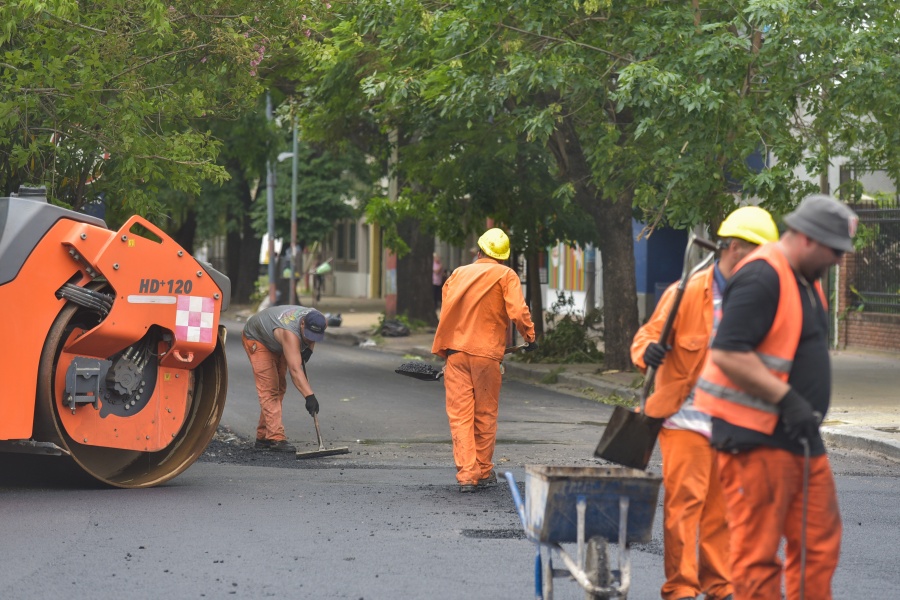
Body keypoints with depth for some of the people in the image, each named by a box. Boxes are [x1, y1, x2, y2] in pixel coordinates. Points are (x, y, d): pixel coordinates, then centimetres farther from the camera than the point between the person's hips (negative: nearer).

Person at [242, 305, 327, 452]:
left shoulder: (315, 321, -22)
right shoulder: (290, 332, -44)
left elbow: (312, 338, 7)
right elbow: (295, 370, -52)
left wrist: (309, 349, -11)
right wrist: (309, 396, -59)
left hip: (276, 343, 8)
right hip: (256, 338, -8)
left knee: (279, 388, 8)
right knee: (269, 389, -18)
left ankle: (263, 437, 13)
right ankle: (276, 438, -24)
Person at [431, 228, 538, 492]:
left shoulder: (458, 274, 11)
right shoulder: (505, 275, -1)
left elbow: (446, 310, 12)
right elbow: (518, 311, -13)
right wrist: (530, 336, 2)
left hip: (456, 351, 2)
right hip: (486, 353, -2)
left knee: (460, 414, 0)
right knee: (485, 415, 10)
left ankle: (466, 473, -8)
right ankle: (484, 472, 16)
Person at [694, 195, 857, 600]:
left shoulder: (806, 279, 16)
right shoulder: (761, 277, -17)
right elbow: (727, 353, -25)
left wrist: (804, 406, 18)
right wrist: (786, 398, -24)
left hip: (798, 433, 10)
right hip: (755, 437, -10)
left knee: (819, 541, 11)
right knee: (758, 550, -4)